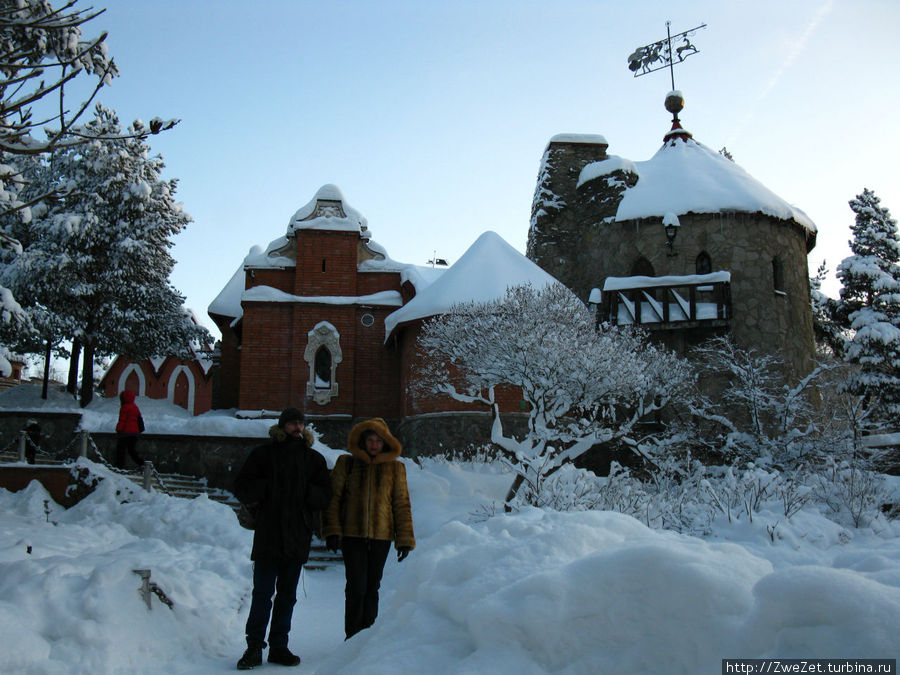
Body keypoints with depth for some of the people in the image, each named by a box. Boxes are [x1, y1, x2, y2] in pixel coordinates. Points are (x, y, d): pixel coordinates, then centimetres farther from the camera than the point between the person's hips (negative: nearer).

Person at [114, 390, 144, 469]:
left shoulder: (125, 407, -9)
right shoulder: (135, 407, 17)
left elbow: (122, 419, -14)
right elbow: (140, 419, 21)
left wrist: (118, 429, -12)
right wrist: (141, 428, 26)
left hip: (126, 432, -8)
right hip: (135, 432, 8)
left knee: (120, 448, 0)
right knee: (131, 449, 15)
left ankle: (120, 465, -3)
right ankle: (141, 463, 4)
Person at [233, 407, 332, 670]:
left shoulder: (314, 459, 10)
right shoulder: (263, 454, 4)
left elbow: (325, 497, 6)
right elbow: (242, 488, 0)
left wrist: (307, 492, -11)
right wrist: (267, 487, -14)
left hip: (298, 537, 3)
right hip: (268, 534, -2)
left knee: (287, 594, 10)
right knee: (262, 593, -2)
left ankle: (279, 646, 21)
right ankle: (254, 647, 9)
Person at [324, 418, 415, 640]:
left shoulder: (395, 468, 8)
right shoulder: (346, 463, 5)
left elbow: (401, 504, 9)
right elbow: (333, 498, 2)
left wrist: (405, 538, 4)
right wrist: (332, 530, -8)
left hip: (381, 536, 1)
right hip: (352, 534, -1)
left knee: (372, 587, 8)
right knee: (356, 587, -4)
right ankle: (353, 637, 9)